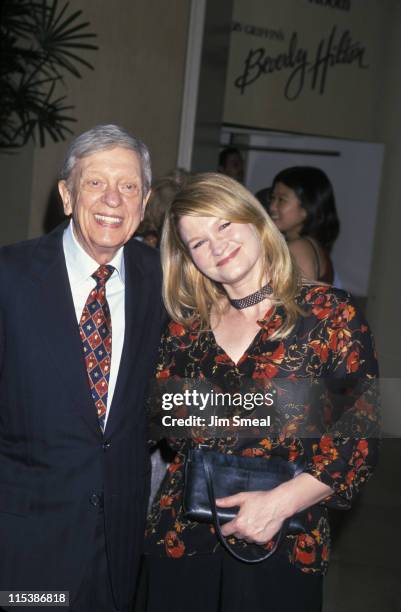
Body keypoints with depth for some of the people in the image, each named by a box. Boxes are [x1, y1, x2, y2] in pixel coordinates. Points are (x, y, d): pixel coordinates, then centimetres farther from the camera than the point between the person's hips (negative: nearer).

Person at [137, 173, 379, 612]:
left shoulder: (330, 313, -5)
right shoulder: (186, 328, 5)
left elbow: (360, 436, -8)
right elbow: (161, 423, 9)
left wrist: (281, 501, -17)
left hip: (282, 549, -2)